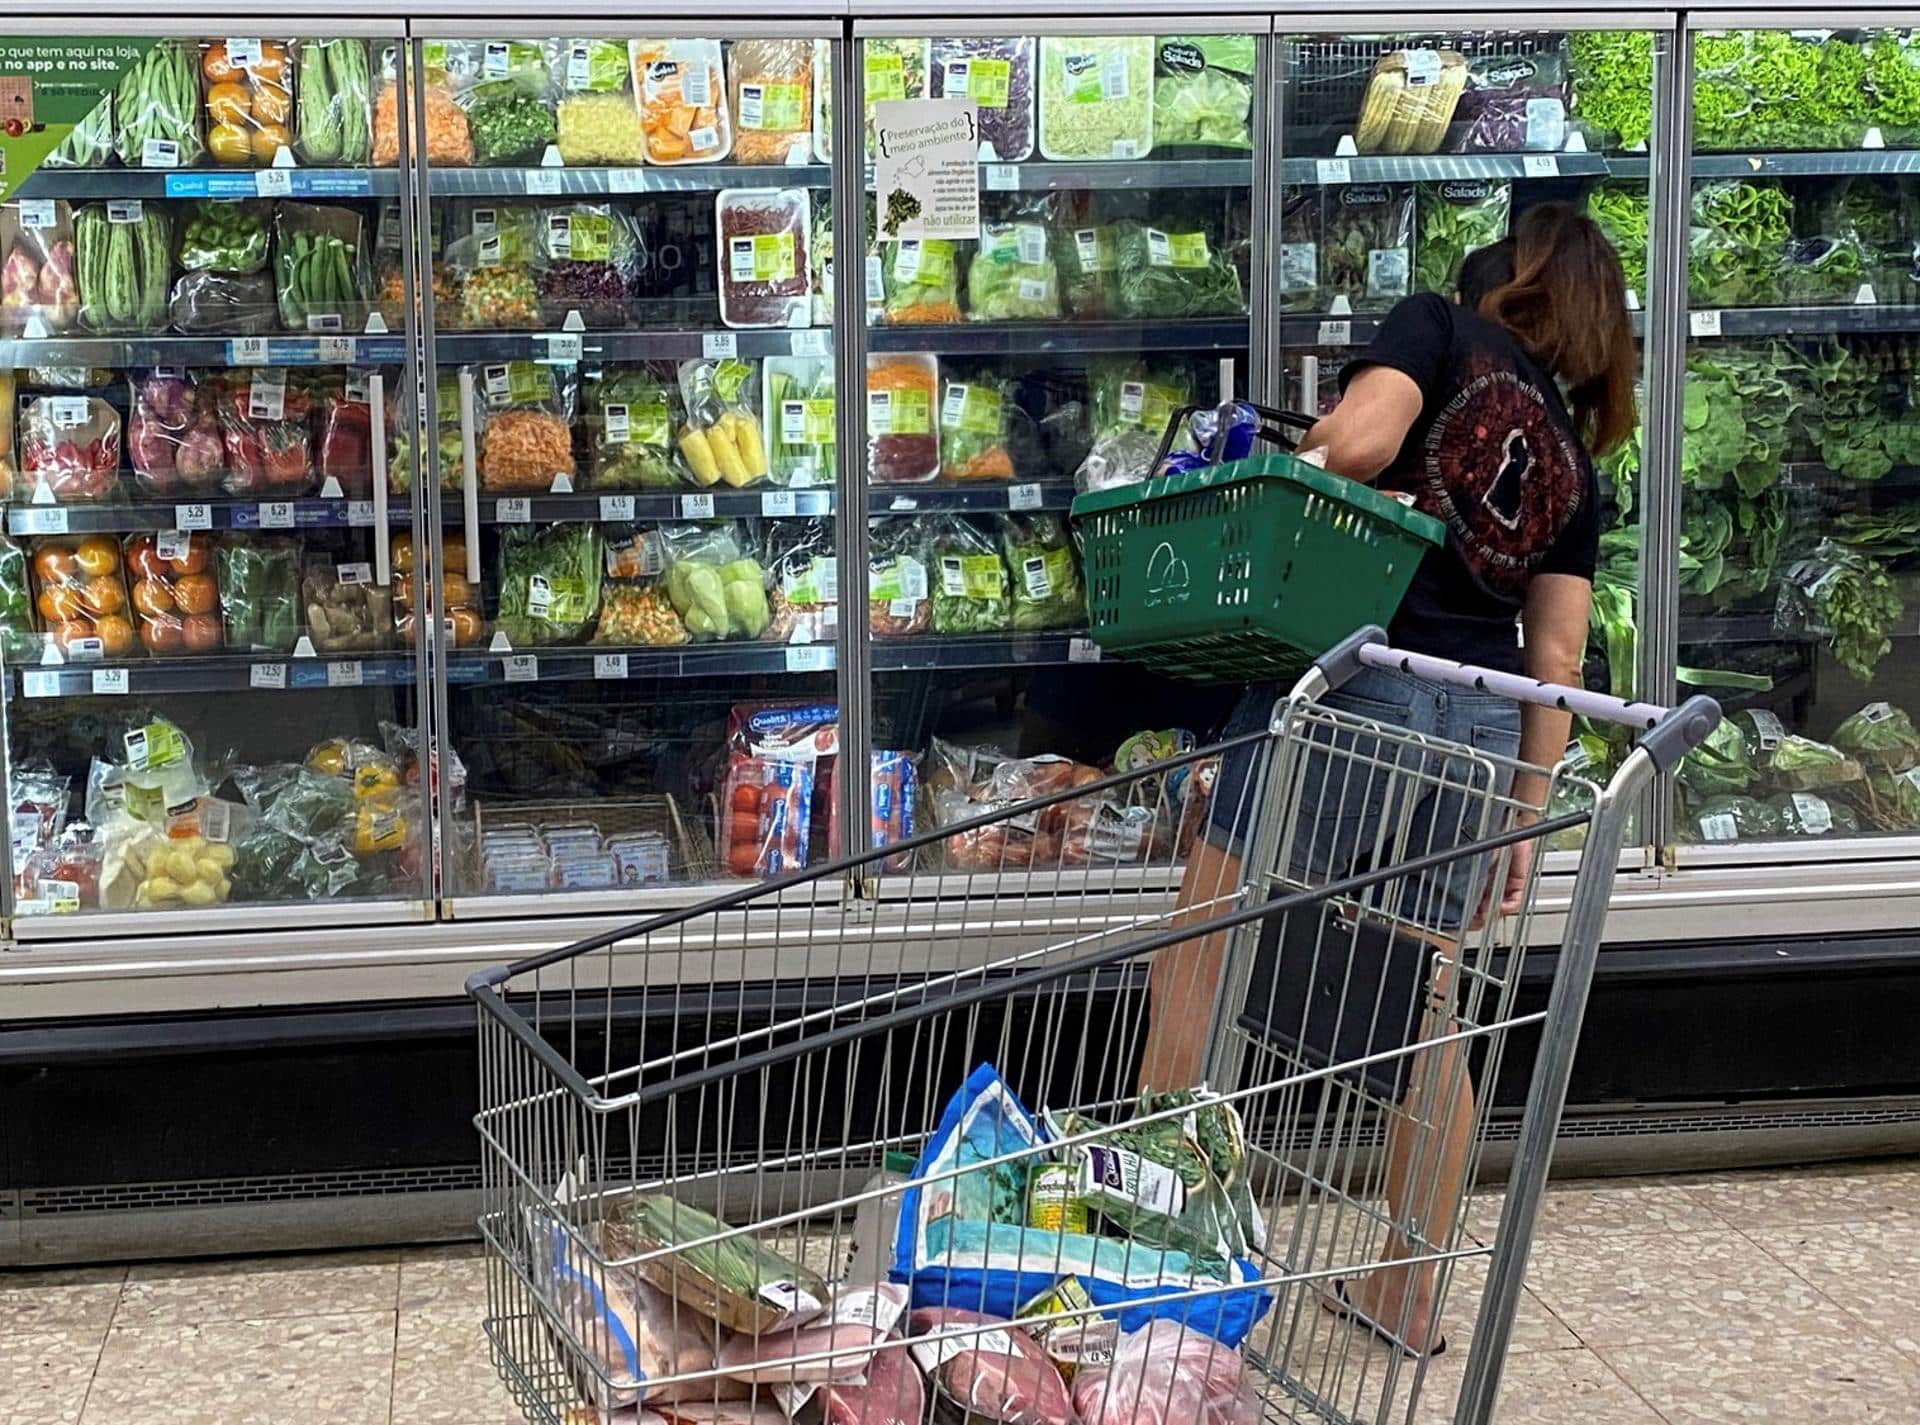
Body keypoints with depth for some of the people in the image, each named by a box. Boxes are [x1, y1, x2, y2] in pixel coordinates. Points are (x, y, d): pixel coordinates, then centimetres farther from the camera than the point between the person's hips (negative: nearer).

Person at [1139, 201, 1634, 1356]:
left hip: (1359, 682, -6)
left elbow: (1357, 440, -14)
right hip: (1485, 724, 6)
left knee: (1195, 970, -2)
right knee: (1427, 1018, 15)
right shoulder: (1574, 458, 18)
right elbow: (1557, 655, 12)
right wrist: (1527, 816, 14)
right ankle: (1410, 1293, 23)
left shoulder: (1441, 329, 6)